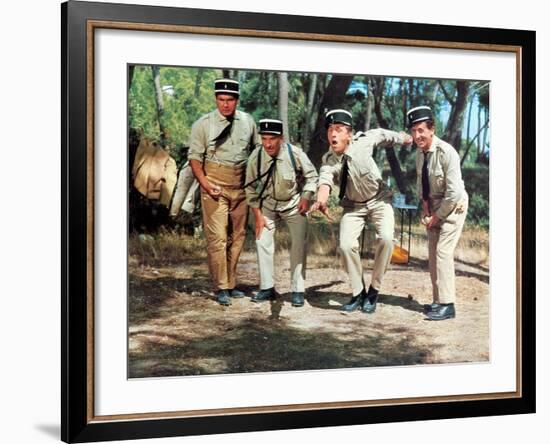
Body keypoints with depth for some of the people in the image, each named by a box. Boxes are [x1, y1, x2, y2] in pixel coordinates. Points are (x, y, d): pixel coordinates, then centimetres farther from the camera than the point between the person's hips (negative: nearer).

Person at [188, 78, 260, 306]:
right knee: (217, 237, -9)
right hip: (215, 186, -4)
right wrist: (206, 184, -15)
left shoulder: (247, 122, 7)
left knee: (237, 237, 8)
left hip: (241, 186, 4)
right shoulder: (203, 124, -3)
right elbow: (195, 157, -3)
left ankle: (231, 284, 18)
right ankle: (221, 288, -4)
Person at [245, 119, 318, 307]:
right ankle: (267, 288, 8)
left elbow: (311, 175, -5)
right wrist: (258, 215, -9)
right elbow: (251, 187, -7)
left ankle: (298, 290, 5)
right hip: (268, 203, 2)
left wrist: (306, 197, -18)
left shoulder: (295, 154, -24)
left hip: (294, 203, -2)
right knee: (262, 241, -4)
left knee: (299, 245, -6)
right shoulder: (255, 157, -20)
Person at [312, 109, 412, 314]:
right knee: (346, 245, -16)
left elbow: (381, 134, -1)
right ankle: (358, 292, 7)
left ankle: (373, 292, -6)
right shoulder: (329, 161, -23)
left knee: (386, 239, -22)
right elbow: (324, 182, -42)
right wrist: (321, 201, -65)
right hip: (353, 205, 1)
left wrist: (403, 138, 16)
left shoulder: (363, 142, -23)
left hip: (379, 199, -1)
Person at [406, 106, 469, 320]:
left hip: (452, 206, -8)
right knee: (432, 253, 8)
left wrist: (437, 216, -16)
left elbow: (454, 192, -24)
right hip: (435, 206, 8)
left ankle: (447, 305, -11)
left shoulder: (446, 152, -24)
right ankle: (438, 300, 16)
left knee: (443, 252, -14)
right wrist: (425, 206, -1)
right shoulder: (420, 152, -2)